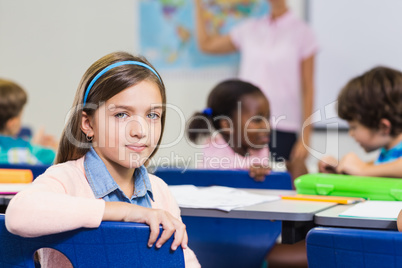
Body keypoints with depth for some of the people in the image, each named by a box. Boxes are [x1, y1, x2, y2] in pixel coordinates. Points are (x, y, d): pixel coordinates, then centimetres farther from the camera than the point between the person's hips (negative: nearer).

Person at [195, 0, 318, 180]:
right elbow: (206, 44, 23)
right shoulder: (249, 29, 12)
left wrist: (305, 138, -5)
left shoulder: (301, 32, 2)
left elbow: (308, 89, 0)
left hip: (282, 130, -3)